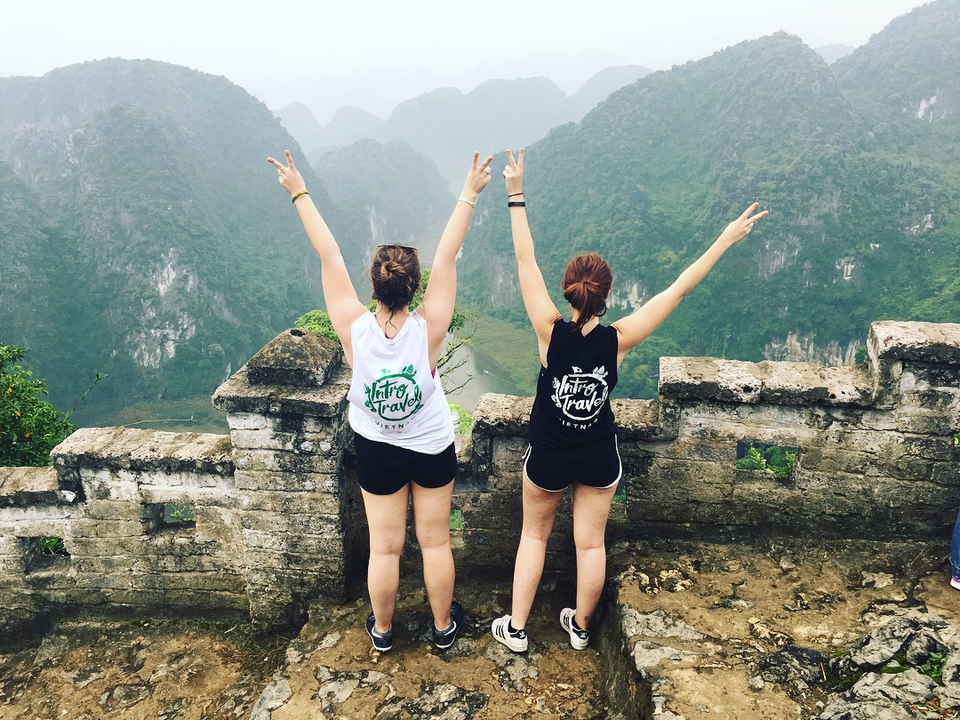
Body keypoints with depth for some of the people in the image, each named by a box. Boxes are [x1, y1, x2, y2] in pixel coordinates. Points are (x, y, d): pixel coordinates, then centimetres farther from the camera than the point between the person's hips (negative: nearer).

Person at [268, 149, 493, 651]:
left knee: (384, 547, 16)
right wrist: (468, 195, -13)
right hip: (433, 450, 0)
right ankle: (444, 625, 36)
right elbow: (446, 257, -20)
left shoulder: (354, 330, -24)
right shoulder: (428, 330, -25)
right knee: (435, 542, 16)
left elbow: (329, 257, -18)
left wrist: (299, 194, -9)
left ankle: (382, 630, 37)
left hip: (377, 452, 1)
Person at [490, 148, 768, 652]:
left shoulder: (551, 332, -24)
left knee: (534, 536, 20)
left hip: (548, 455, 0)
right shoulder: (617, 340, -21)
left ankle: (515, 628, 29)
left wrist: (516, 196, -16)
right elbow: (678, 289, -16)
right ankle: (581, 626, 36)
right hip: (599, 455, 1)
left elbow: (526, 261, -21)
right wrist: (727, 238, -10)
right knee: (591, 542, 16)